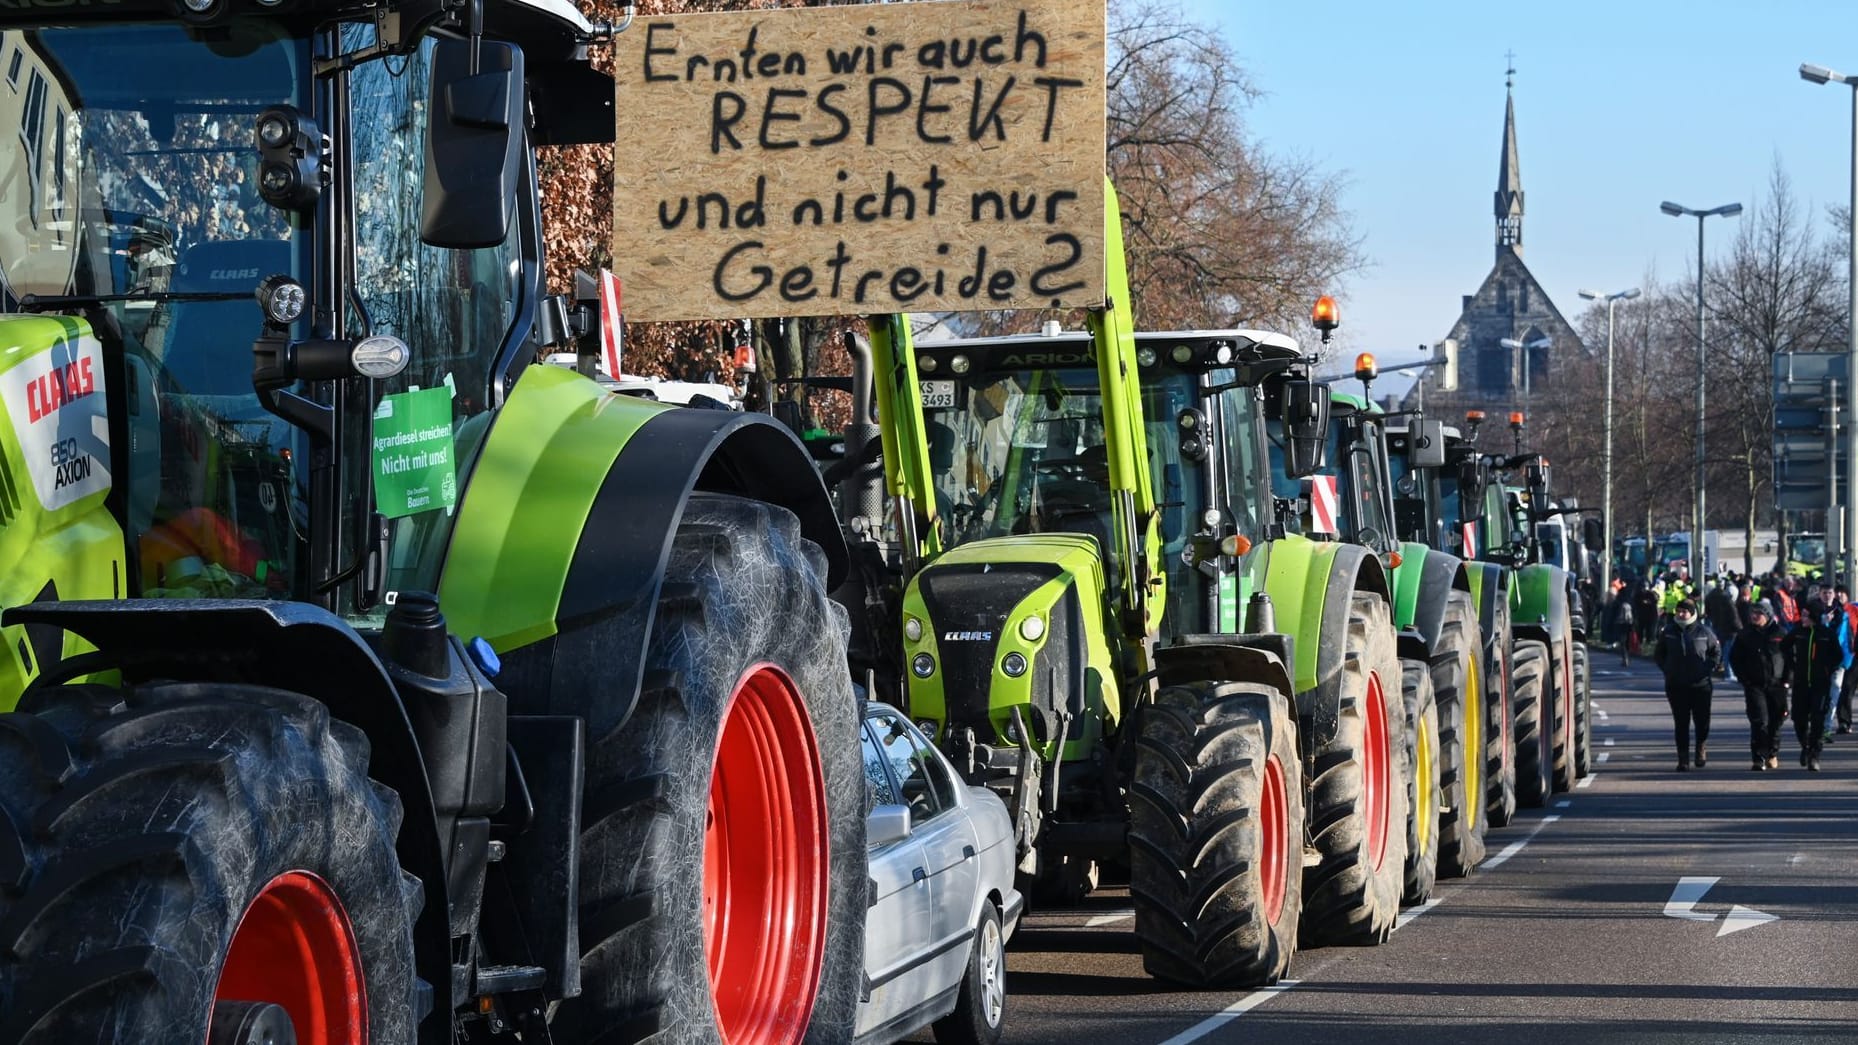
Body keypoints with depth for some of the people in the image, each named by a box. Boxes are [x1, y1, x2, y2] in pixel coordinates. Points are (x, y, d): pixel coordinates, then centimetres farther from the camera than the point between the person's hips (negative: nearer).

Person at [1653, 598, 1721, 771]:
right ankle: (1683, 759, 6)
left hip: (1701, 685, -1)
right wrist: (1667, 670, 2)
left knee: (1702, 721, 4)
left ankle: (1701, 750, 31)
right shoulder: (1668, 632, 1)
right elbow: (1658, 655, 14)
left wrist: (1708, 669, -2)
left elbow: (1716, 652, 10)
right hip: (1676, 686, 1)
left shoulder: (1704, 632, -4)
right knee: (1681, 724, 1)